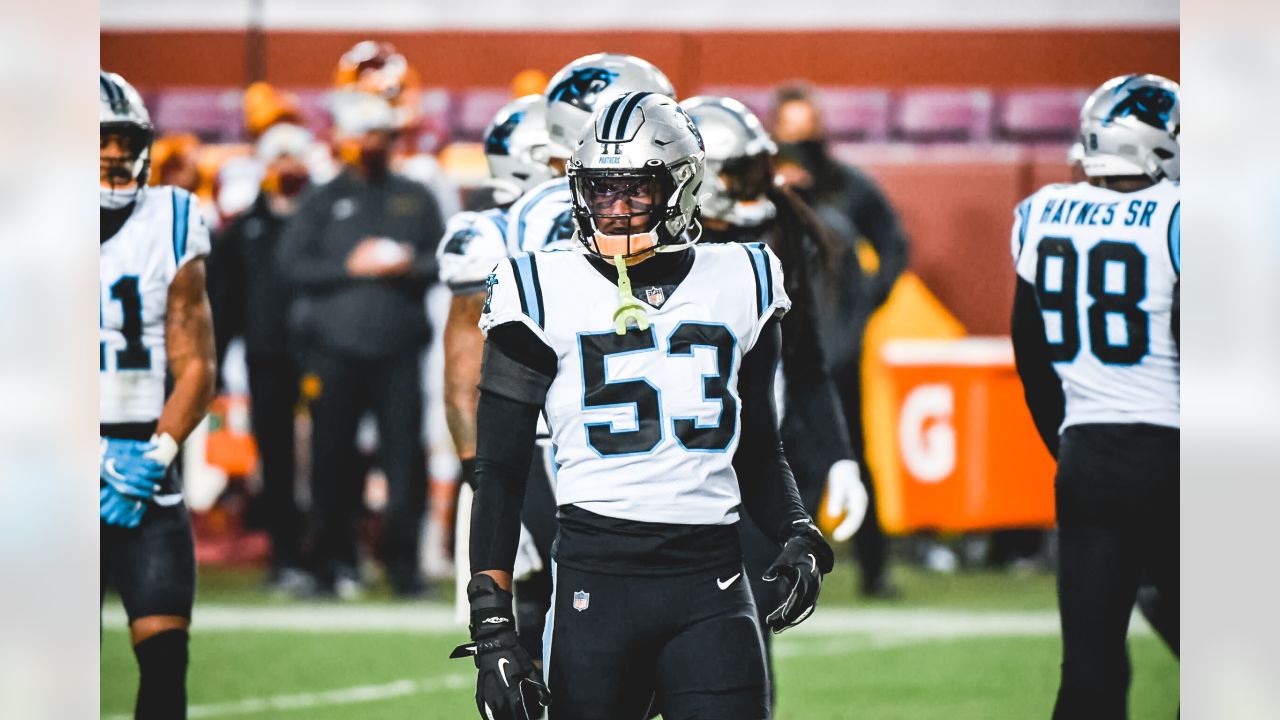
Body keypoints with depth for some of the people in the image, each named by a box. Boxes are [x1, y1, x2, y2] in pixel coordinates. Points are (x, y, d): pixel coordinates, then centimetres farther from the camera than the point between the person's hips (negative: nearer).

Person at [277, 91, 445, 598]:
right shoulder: (322, 202, 10)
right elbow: (292, 264, 0)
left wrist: (410, 265, -7)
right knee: (331, 453, -1)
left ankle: (403, 559, 0)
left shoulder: (415, 198, 16)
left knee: (405, 452, -5)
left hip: (398, 345, 1)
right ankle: (329, 560, 6)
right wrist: (351, 267, -9)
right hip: (335, 344, -1)